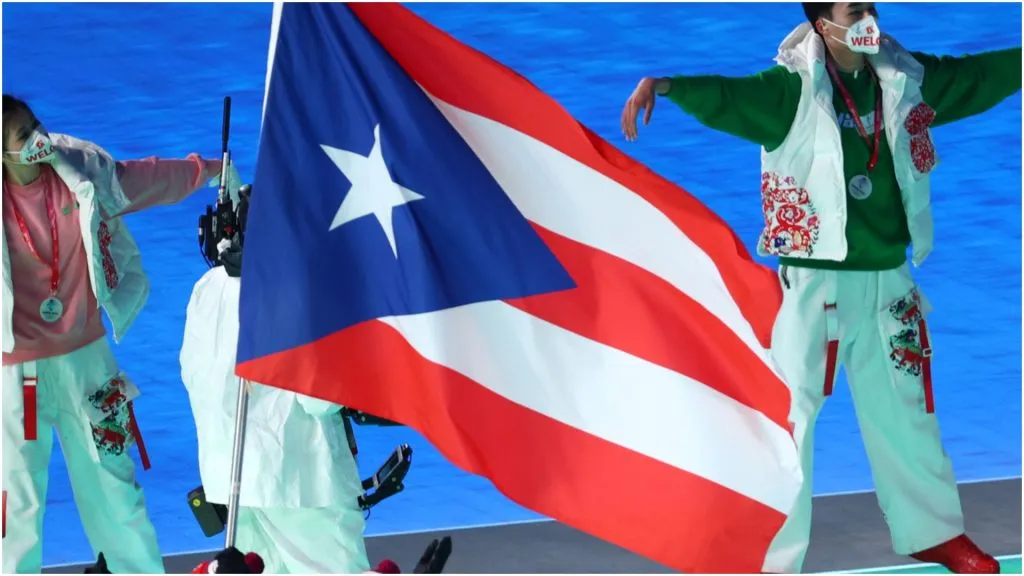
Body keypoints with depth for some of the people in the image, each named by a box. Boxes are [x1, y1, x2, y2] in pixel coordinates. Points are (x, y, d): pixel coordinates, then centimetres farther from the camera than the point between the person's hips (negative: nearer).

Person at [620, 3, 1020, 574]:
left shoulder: (907, 79, 4)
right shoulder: (792, 89, -12)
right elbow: (724, 96, -29)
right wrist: (662, 85, -48)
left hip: (888, 279, 5)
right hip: (816, 280, -5)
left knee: (905, 409, 20)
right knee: (789, 416, -7)